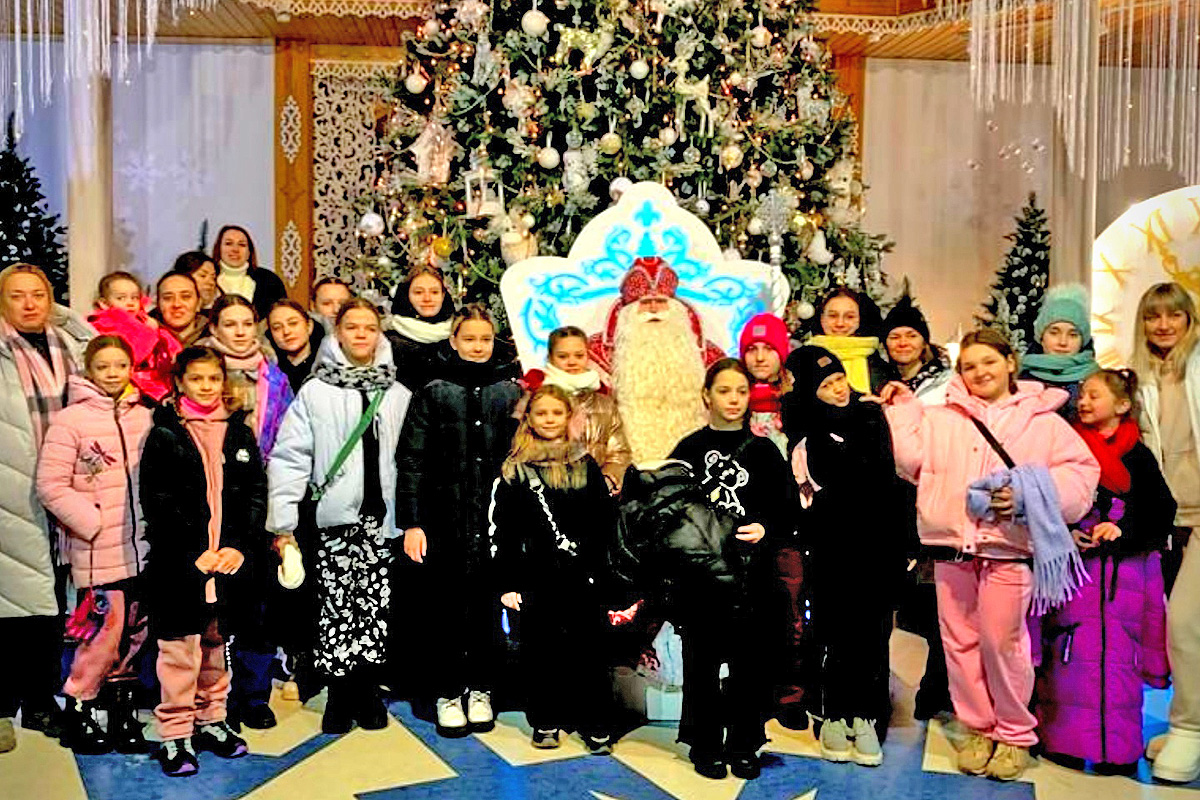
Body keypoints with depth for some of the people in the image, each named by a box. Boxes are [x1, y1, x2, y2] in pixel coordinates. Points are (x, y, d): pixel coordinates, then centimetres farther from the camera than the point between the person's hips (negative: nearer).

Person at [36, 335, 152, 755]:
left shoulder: (144, 416, 8)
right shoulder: (71, 420, -6)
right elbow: (50, 486, -9)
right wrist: (93, 522, -12)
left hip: (141, 546, 5)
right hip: (98, 551, -5)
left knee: (134, 630, 11)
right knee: (105, 629, -4)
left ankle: (121, 709, 26)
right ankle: (76, 712, 16)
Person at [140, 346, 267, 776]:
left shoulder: (240, 433, 9)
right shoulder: (165, 435, -1)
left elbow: (257, 494, 6)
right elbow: (156, 502, -7)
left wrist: (241, 547, -6)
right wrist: (193, 553, -13)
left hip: (231, 559, 4)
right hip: (179, 564, -3)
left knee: (218, 644, 14)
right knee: (180, 649, 1)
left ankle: (211, 721, 28)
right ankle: (175, 733, 13)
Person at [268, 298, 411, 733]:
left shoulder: (399, 394, 10)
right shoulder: (315, 392, 2)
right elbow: (289, 456, -2)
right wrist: (283, 520, -7)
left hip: (381, 517, 2)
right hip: (333, 516, -2)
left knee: (375, 604, 5)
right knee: (335, 605, 0)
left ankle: (368, 691, 20)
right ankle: (339, 694, 15)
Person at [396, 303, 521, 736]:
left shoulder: (511, 392, 7)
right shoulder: (433, 393, 2)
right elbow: (410, 460, 0)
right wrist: (411, 522, -7)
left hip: (494, 518, 1)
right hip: (445, 518, -1)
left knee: (487, 604, 8)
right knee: (447, 606, 5)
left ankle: (480, 689, 24)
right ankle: (448, 693, 19)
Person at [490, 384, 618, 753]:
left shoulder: (585, 464, 8)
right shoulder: (514, 469, 4)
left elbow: (607, 519, 8)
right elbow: (501, 530, 2)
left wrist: (589, 550, -5)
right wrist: (507, 583, -3)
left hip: (584, 577, 1)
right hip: (537, 578, 0)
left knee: (590, 650, 3)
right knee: (540, 650, 7)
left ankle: (597, 726, 14)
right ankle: (545, 723, 22)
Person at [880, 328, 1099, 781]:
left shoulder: (1042, 420, 6)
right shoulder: (941, 418, 12)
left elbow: (1080, 475, 0)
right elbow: (910, 459, 2)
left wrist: (1028, 494, -13)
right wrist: (903, 411, 5)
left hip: (1009, 549, -3)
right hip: (951, 547, 3)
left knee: (1002, 642, -2)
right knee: (960, 641, 8)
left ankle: (1014, 734, 19)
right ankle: (978, 728, 25)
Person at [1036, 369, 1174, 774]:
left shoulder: (1137, 456, 1)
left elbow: (1162, 514, 0)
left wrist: (1122, 532, -15)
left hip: (1122, 571, -2)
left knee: (1116, 655, 2)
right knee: (1070, 653, 2)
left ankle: (1118, 747, 14)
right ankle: (1066, 739, 13)